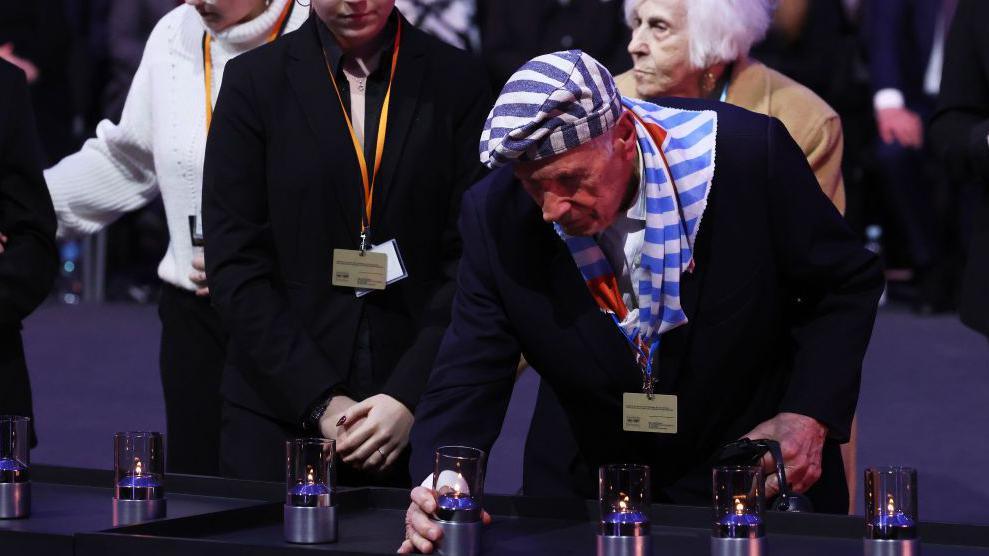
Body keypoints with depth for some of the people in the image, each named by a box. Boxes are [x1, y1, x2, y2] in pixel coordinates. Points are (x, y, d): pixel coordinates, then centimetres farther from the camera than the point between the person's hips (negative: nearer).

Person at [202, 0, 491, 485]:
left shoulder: (456, 82, 3)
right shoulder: (255, 81, 2)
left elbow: (471, 259, -1)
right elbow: (235, 263, -2)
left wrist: (409, 396, -11)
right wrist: (320, 402, -9)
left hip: (416, 410, 0)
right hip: (280, 408, 0)